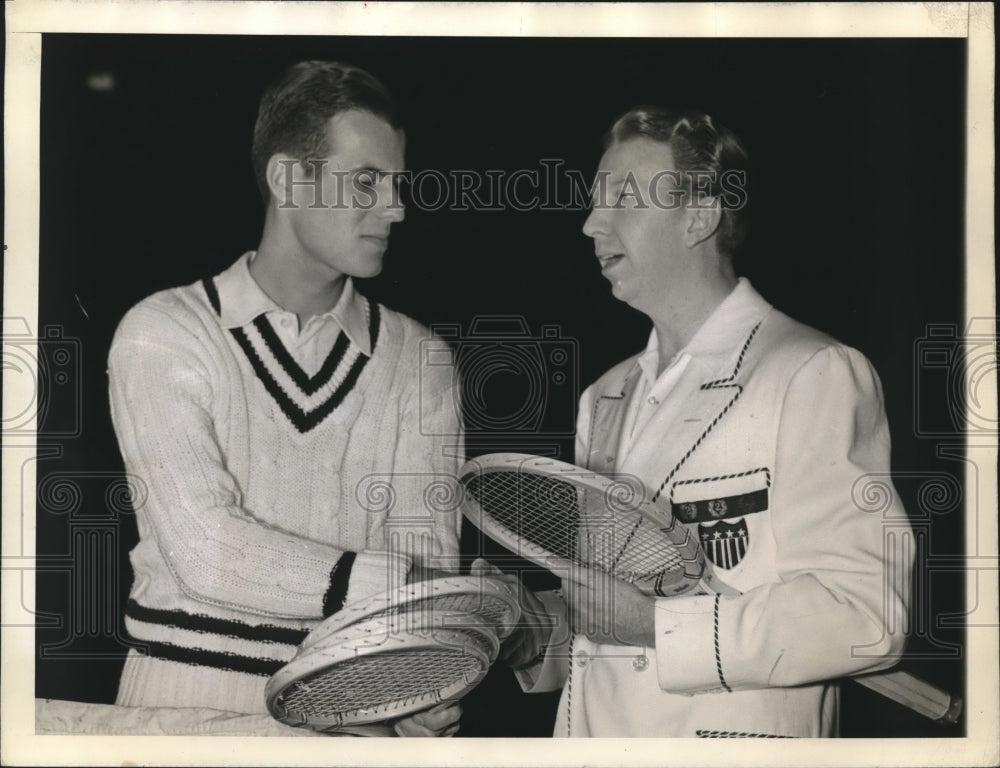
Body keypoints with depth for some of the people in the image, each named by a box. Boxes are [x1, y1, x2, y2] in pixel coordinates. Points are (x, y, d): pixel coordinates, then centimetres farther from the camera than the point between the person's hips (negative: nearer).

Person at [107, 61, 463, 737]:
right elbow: (206, 552, -14)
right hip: (190, 698, -3)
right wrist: (392, 580, -20)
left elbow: (429, 555, -4)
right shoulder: (164, 335, -4)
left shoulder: (417, 360, 5)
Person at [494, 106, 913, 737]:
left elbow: (866, 616, -20)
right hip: (593, 734, 6)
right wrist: (540, 628, -1)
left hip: (731, 736, -6)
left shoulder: (815, 375, -11)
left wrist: (655, 622, -22)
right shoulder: (604, 398, 12)